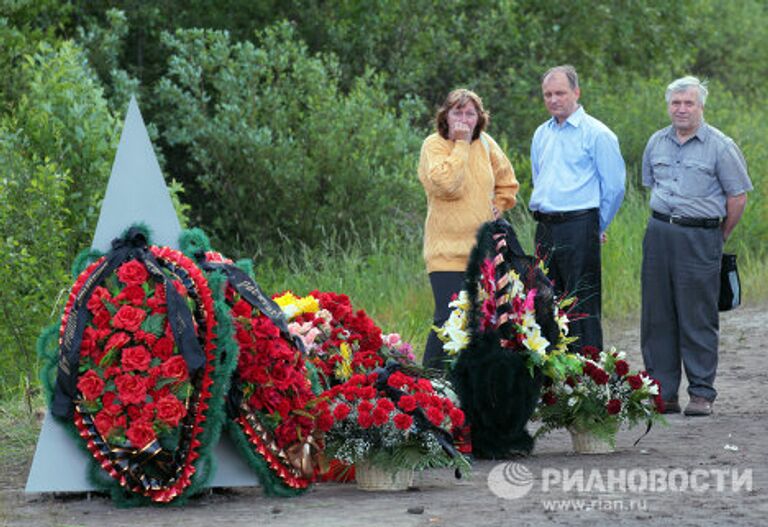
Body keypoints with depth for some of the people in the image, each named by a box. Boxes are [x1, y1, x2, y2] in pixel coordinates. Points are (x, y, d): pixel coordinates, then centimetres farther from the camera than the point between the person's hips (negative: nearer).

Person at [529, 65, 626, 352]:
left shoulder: (596, 134, -5)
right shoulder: (541, 134, 16)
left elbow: (614, 187, -4)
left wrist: (597, 228, 2)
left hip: (579, 228, -7)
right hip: (545, 229, 7)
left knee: (582, 308, -8)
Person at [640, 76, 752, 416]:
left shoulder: (720, 146, -5)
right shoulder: (657, 143, 11)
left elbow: (737, 197, -2)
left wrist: (719, 237, 4)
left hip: (700, 238, -5)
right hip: (659, 234, 5)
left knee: (698, 320, -4)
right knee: (657, 316, 4)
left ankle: (701, 394, 2)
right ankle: (662, 393, 10)